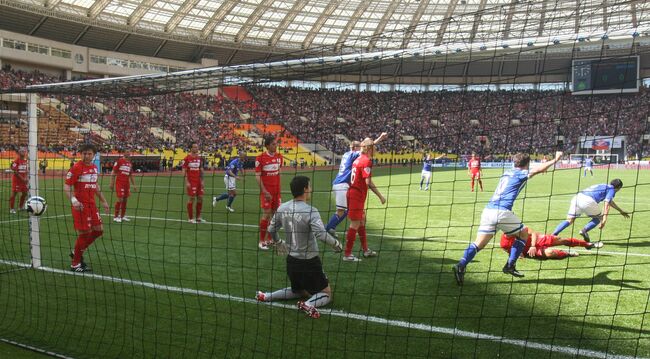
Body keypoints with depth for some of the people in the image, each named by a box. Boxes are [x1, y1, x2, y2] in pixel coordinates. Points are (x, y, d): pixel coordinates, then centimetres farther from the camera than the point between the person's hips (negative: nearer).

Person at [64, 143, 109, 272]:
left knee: (98, 230, 10)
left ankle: (77, 252, 27)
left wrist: (103, 201, 24)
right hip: (80, 206, -7)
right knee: (84, 233, -4)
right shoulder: (76, 168, -12)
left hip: (92, 204, 8)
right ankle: (75, 264, 12)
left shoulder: (94, 168, 10)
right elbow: (66, 186, -15)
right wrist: (73, 200, -30)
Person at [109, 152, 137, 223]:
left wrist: (133, 185, 18)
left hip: (127, 183, 6)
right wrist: (112, 183, -8)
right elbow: (113, 172, -3)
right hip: (119, 183, -6)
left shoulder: (130, 164, 14)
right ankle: (116, 217, 0)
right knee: (120, 199, -10)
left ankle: (122, 216, 17)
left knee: (125, 200, 7)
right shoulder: (119, 161, -3)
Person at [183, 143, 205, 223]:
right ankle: (190, 218, 6)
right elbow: (184, 171, -8)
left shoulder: (199, 158, 10)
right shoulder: (187, 158, -7)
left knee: (200, 198, 5)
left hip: (198, 181, 6)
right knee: (191, 198, -4)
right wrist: (187, 182, -14)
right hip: (191, 182, -6)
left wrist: (202, 181, 9)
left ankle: (198, 217, 16)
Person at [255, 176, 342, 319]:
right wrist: (336, 244, -13)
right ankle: (309, 304, -19)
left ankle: (267, 296, 14)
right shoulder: (310, 211, -22)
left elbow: (271, 229, 8)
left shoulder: (282, 208, -3)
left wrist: (278, 244, 27)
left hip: (291, 260, 6)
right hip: (309, 262, -6)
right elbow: (321, 234, -31)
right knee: (326, 294, 10)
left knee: (299, 291, 29)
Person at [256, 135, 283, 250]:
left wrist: (279, 188, 11)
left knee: (275, 213, 6)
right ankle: (261, 241, 4)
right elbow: (257, 176, -10)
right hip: (266, 191, -5)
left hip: (276, 190, 5)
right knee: (266, 214, -7)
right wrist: (264, 191, -16)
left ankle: (269, 239, 19)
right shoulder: (260, 158, -10)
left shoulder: (279, 157, 6)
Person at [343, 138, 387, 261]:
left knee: (362, 221, 19)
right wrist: (380, 196, -16)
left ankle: (366, 250, 30)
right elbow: (368, 182, -21)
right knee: (355, 225, -5)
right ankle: (347, 254, 0)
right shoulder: (367, 161, -16)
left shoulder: (358, 159, 11)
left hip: (352, 192, 10)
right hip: (357, 195, -10)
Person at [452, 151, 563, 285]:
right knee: (523, 234, 18)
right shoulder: (521, 174, 8)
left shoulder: (507, 173, 28)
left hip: (488, 210, 6)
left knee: (479, 243, 0)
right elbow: (539, 169, 2)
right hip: (502, 212, -6)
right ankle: (510, 265, 15)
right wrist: (555, 159, 17)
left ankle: (461, 265, -21)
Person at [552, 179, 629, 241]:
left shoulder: (603, 186, 38)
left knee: (569, 220, 5)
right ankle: (584, 230, -9)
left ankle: (553, 235, -14)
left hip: (576, 197, 6)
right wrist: (604, 219, -10)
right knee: (598, 218, 17)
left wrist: (621, 211, 64)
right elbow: (607, 204, -2)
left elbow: (610, 201, 53)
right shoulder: (611, 189, 14)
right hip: (587, 200, -6)